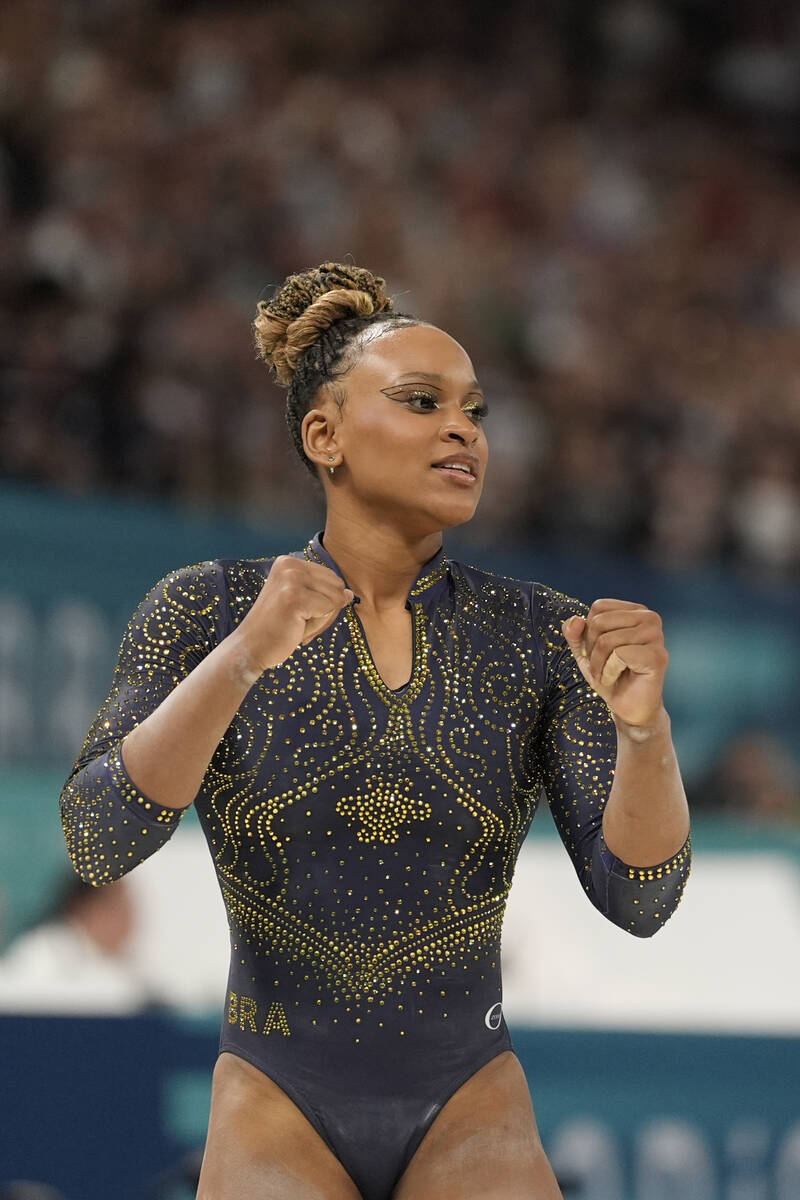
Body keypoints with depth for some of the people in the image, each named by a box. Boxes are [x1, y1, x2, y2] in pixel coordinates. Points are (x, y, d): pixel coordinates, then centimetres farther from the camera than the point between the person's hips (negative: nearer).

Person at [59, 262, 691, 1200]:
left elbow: (638, 897, -11)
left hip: (471, 1117, 1)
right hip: (280, 1116, -1)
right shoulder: (204, 612, -6)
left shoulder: (544, 636, -3)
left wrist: (642, 722, -32)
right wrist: (247, 656, -36)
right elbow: (99, 842, -20)